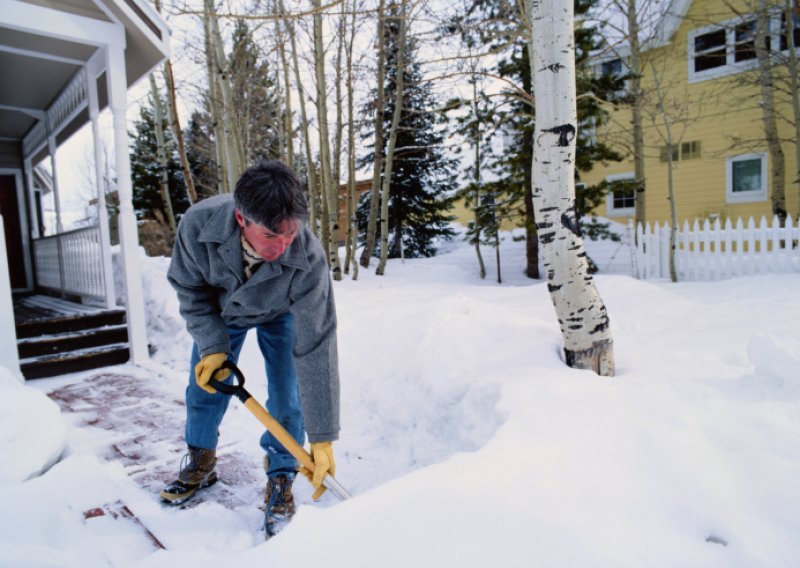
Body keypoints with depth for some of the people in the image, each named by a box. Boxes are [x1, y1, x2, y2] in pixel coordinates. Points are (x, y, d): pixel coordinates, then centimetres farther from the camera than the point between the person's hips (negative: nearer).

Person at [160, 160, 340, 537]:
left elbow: (316, 351, -39)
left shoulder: (308, 260, -43)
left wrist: (322, 438, -36)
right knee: (205, 385, 10)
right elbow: (189, 288, -15)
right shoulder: (198, 224, -38)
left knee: (286, 397, -7)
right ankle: (200, 464, 36)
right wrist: (212, 345, -24)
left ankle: (280, 480, 17)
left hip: (280, 315, -2)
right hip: (221, 309, 3)